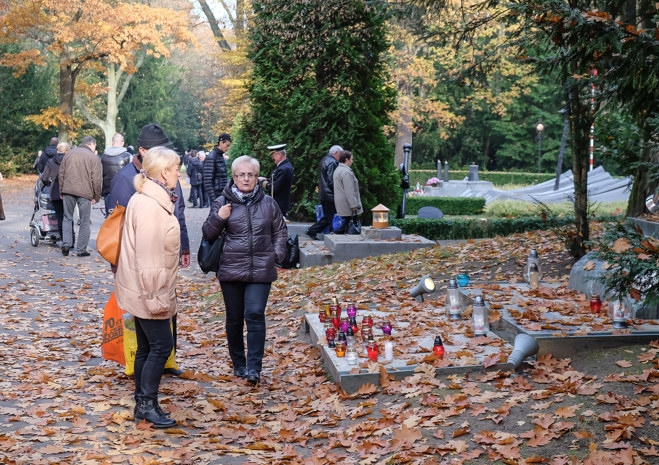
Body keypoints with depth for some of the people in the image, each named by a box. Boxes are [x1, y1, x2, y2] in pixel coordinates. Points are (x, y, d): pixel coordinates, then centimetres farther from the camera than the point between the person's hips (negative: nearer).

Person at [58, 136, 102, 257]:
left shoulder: (69, 153, 12)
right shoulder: (93, 157, -1)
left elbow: (61, 173, 13)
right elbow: (96, 180, -4)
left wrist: (61, 191, 19)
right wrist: (96, 196, 5)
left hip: (68, 190, 3)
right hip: (85, 192, -3)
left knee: (67, 218, 15)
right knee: (84, 221, 5)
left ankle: (66, 244, 3)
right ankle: (81, 250, 6)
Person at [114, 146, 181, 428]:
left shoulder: (145, 199, 11)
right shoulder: (150, 206, -22)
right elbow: (149, 257, -25)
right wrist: (156, 296, -22)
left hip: (142, 290, 10)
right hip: (148, 290, -10)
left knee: (146, 347, 14)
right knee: (161, 344, -2)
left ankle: (143, 404, 22)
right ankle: (147, 403, 7)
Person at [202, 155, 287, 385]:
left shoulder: (268, 203, 8)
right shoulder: (222, 203, 3)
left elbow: (280, 231, 18)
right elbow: (208, 234, 3)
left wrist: (277, 253, 3)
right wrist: (218, 218, -15)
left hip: (261, 270, 0)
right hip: (231, 270, 0)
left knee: (255, 315, -11)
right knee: (234, 319, 9)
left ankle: (254, 368, -7)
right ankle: (238, 364, 25)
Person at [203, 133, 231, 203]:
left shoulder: (221, 156, 14)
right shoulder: (211, 157, -13)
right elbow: (207, 181, -18)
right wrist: (213, 199, -21)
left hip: (222, 194, 8)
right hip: (216, 195, -8)